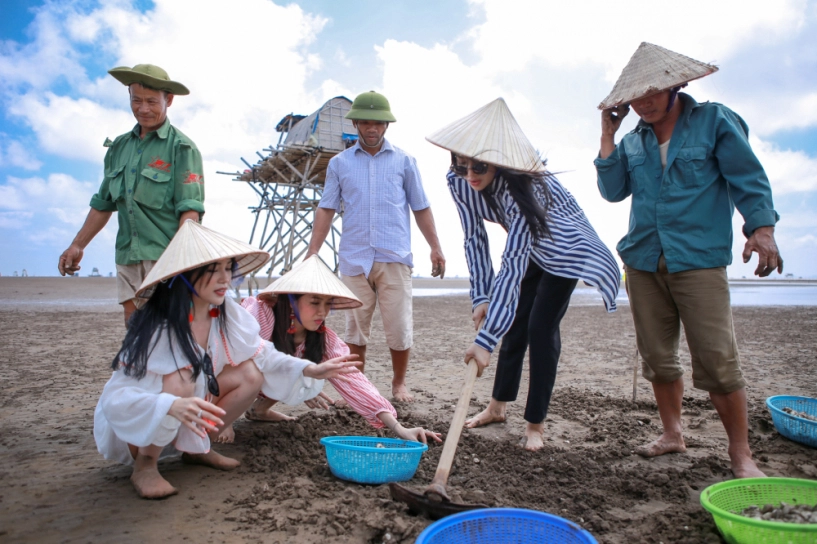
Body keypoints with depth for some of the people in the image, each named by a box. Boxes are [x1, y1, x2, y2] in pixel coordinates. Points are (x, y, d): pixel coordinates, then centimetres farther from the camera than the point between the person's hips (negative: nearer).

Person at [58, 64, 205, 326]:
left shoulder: (181, 148, -4)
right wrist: (77, 245, 19)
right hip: (128, 259, 6)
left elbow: (190, 210, -12)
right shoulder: (119, 147, 16)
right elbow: (103, 204, 23)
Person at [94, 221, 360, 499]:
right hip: (129, 429, -6)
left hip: (183, 423, 6)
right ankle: (145, 465, -10)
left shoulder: (225, 313, -11)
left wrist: (311, 370, -18)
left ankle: (197, 448, 7)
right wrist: (171, 406, -52)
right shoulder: (156, 328, -29)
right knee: (180, 379, -34)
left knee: (251, 374, -12)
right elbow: (116, 398, -33)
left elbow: (261, 355, -3)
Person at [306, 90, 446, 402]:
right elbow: (326, 209, 8)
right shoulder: (339, 163, 11)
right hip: (354, 259, 1)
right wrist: (312, 253, 0)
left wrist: (435, 248, 5)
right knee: (355, 327, 7)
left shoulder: (404, 161, 10)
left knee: (399, 328, 0)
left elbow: (421, 208, 11)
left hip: (394, 258, -1)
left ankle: (399, 383, 19)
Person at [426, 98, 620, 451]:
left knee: (541, 328, -11)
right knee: (514, 325, 9)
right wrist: (481, 297, -19)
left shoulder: (520, 186, -41)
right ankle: (497, 406, 23)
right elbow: (474, 239, -12)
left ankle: (535, 423, 2)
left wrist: (485, 340, -48)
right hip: (528, 248, 6)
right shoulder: (458, 182, -22)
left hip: (563, 246, -6)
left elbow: (512, 267, -45)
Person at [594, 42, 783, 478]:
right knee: (656, 356, 9)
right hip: (643, 261, 5)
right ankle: (672, 434, 26)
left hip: (699, 261, -4)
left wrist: (762, 227, -14)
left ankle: (741, 454, 8)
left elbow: (748, 178, 0)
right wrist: (607, 136, 2)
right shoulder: (633, 141, 14)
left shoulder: (714, 121, 2)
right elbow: (613, 191, 5)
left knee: (717, 361, -8)